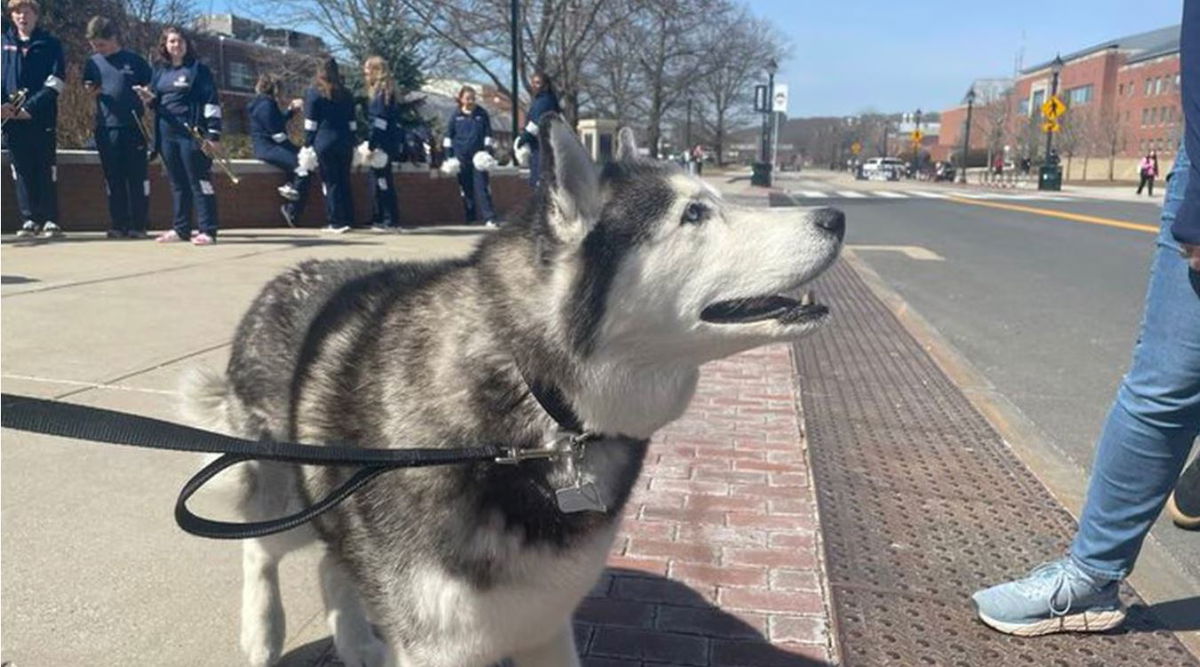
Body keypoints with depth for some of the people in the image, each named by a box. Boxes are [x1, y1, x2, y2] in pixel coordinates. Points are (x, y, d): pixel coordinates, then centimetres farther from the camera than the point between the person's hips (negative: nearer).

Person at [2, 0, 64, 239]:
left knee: (45, 171, -2)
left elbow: (55, 82, -4)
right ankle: (30, 219, 10)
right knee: (22, 172, 5)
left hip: (41, 118, -3)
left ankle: (51, 220, 2)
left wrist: (30, 108, -12)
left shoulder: (49, 44, 4)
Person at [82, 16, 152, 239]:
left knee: (137, 178, 0)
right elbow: (89, 90, 18)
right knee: (114, 179, 6)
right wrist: (91, 90, -3)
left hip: (133, 127, -3)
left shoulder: (135, 61, 3)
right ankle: (118, 225, 11)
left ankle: (138, 226, 5)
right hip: (106, 128, 3)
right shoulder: (93, 63, 12)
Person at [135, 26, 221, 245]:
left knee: (199, 182, -7)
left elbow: (211, 103, -7)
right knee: (177, 183, 10)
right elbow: (156, 102, 25)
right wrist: (149, 99, 1)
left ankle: (207, 231, -7)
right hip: (166, 133, 6)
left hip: (191, 132, -6)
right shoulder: (159, 71, 16)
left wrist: (214, 134, -15)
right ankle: (180, 229, 15)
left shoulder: (198, 69, 0)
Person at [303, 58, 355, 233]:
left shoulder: (313, 92, 0)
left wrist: (308, 145, 0)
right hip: (345, 142, 4)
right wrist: (352, 143, 15)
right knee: (344, 181, 8)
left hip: (325, 142, -4)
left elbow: (310, 123, -3)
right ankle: (348, 219, 9)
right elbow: (352, 122, 12)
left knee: (330, 182, -1)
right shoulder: (345, 94, 12)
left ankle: (336, 222, -5)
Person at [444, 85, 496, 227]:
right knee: (465, 189, 7)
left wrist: (487, 151, -6)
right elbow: (449, 136, 9)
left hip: (478, 156, -1)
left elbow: (488, 135, 6)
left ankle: (489, 218, -12)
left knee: (481, 187, -9)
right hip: (461, 157, 2)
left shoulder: (481, 114, 4)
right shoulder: (456, 115, 5)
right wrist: (449, 156, 3)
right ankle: (470, 217, 16)